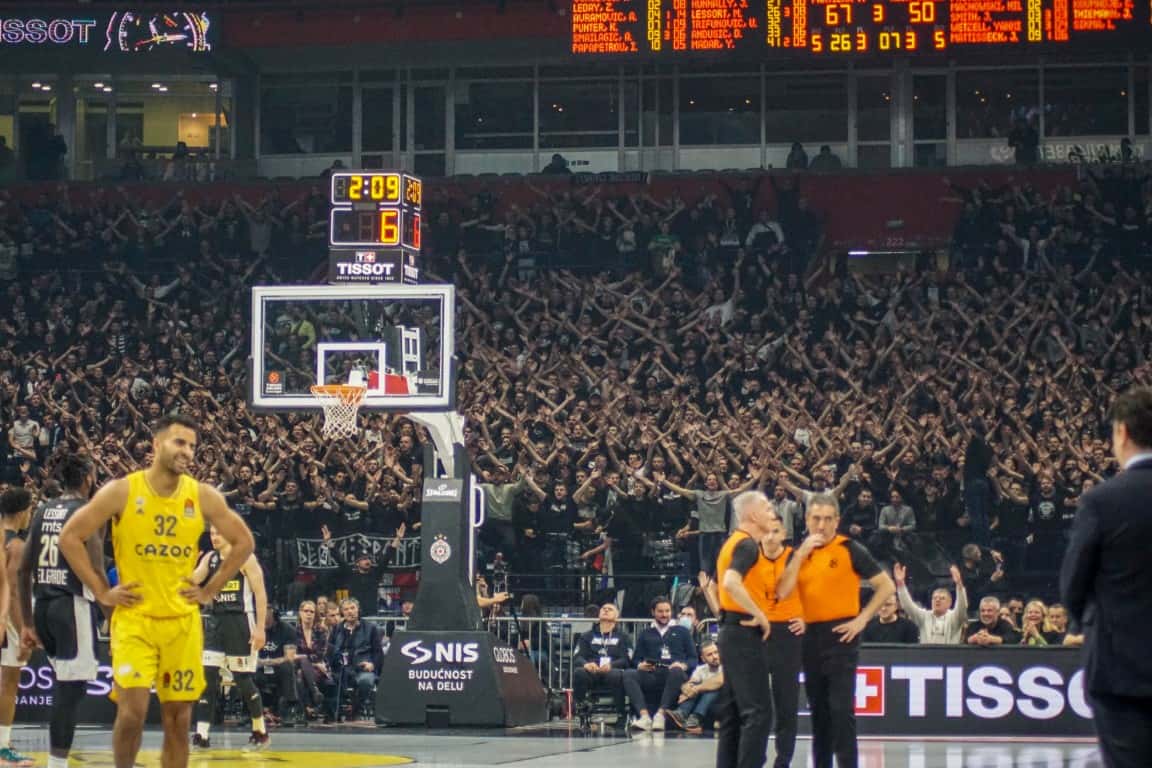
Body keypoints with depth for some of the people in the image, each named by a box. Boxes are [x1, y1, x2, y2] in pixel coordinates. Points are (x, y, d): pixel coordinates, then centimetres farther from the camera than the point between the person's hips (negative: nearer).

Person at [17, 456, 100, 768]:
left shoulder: (43, 511, 13)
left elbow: (24, 570, 13)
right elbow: (95, 572, -15)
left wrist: (28, 622, 18)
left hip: (43, 603, 7)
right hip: (73, 603, -7)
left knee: (65, 684, 19)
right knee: (71, 688, -4)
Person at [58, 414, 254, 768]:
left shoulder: (203, 496, 0)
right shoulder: (121, 492, -8)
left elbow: (243, 542, 12)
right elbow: (70, 537, -4)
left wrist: (210, 590, 5)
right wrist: (101, 592, -6)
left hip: (182, 621, 3)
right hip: (134, 619, -3)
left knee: (178, 717, 4)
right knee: (133, 709, -15)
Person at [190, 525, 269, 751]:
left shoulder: (245, 558, -8)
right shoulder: (209, 558, 9)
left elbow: (260, 594, -10)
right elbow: (192, 580, -1)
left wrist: (260, 628, -15)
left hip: (240, 622, -5)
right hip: (215, 621, 5)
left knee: (243, 679, -1)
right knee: (207, 676, -4)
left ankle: (260, 732, 14)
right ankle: (202, 736, -4)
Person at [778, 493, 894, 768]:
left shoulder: (850, 550, -3)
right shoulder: (800, 553, 9)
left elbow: (886, 586, -2)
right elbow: (783, 592, -4)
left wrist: (862, 619, -8)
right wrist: (801, 554, -9)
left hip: (840, 634, -5)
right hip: (809, 635, 5)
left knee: (841, 709, -11)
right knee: (818, 709, 11)